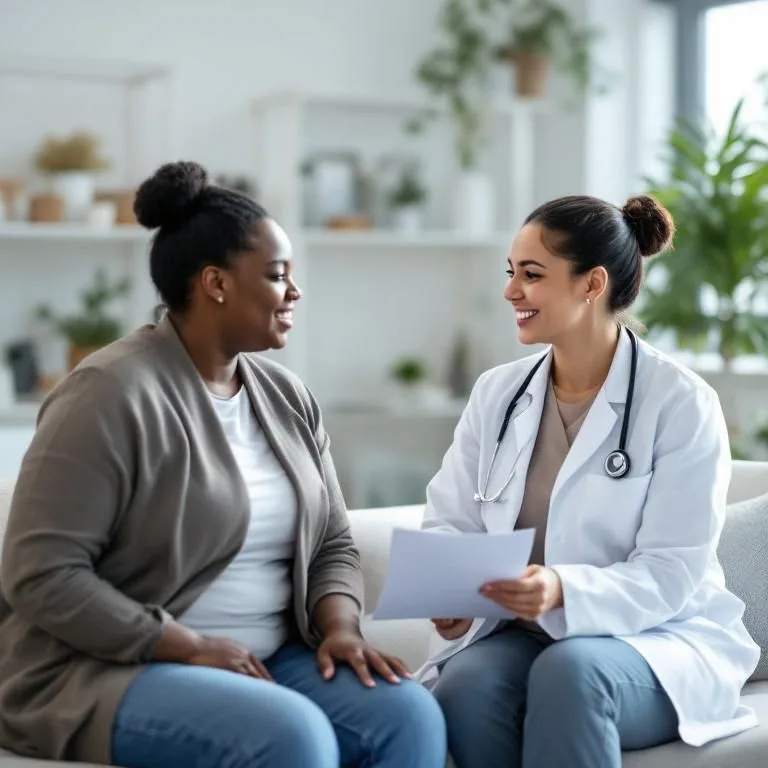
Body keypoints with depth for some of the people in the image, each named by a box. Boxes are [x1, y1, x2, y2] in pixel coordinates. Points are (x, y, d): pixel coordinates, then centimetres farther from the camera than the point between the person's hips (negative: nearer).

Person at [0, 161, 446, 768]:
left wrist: (341, 626, -9)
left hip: (267, 661, 7)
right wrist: (190, 647, -19)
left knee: (409, 714, -20)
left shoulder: (287, 398, 9)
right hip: (107, 672, -6)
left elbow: (332, 547, 13)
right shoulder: (111, 394, -13)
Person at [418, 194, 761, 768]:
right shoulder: (496, 393, 5)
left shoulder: (681, 402, -9)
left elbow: (671, 576, -15)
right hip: (519, 631, 3)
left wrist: (564, 593, -33)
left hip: (660, 639, -3)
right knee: (465, 689, -30)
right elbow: (451, 524, 4)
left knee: (569, 671, -36)